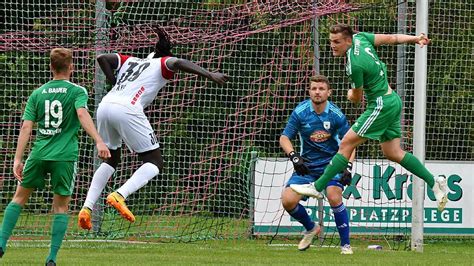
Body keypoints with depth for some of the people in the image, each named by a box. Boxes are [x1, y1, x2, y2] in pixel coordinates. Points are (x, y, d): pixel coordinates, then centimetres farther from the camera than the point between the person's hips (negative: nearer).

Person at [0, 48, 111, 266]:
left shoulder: (37, 94, 10)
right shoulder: (77, 92, 2)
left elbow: (26, 127, 3)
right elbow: (82, 113, -18)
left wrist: (18, 159, 1)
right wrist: (98, 141, -28)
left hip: (39, 154, 2)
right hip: (65, 156, -2)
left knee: (19, 197, 17)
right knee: (61, 207, 8)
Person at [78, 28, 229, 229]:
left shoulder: (129, 61, 31)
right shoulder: (163, 63, 16)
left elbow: (102, 58, 22)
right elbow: (178, 63, -5)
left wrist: (115, 82, 21)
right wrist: (209, 75, -12)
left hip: (105, 106, 6)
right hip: (127, 109, -6)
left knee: (111, 160, 26)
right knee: (155, 163, 0)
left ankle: (87, 207, 11)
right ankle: (120, 195, -23)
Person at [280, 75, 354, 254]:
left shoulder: (336, 115, -12)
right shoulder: (300, 112, -10)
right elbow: (284, 138, -5)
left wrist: (347, 167, -23)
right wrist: (294, 157, -23)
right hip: (307, 165, 2)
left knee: (334, 198, -28)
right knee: (288, 201, -13)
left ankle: (345, 244, -12)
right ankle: (310, 229, 18)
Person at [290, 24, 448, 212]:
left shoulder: (354, 65, -24)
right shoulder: (360, 38, -1)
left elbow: (356, 98, -9)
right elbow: (391, 38, 6)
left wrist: (350, 95, 14)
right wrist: (415, 39, 16)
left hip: (381, 105, -10)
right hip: (393, 101, 10)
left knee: (346, 144, -7)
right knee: (392, 153, 13)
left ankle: (317, 188, -6)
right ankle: (434, 182, 12)